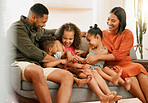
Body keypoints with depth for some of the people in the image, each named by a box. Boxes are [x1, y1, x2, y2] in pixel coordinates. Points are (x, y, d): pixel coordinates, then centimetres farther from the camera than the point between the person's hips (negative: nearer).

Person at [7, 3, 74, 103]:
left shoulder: (39, 30, 25)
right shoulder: (17, 28, -1)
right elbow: (32, 52, -11)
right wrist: (59, 61, -2)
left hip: (38, 67, 8)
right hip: (21, 64, -7)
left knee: (68, 76, -17)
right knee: (36, 70, -43)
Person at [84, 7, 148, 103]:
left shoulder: (127, 34, 6)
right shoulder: (101, 34, 14)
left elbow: (120, 54, -8)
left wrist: (98, 57, -16)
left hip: (126, 64, 1)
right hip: (111, 67, 0)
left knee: (139, 68, -35)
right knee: (129, 74, -34)